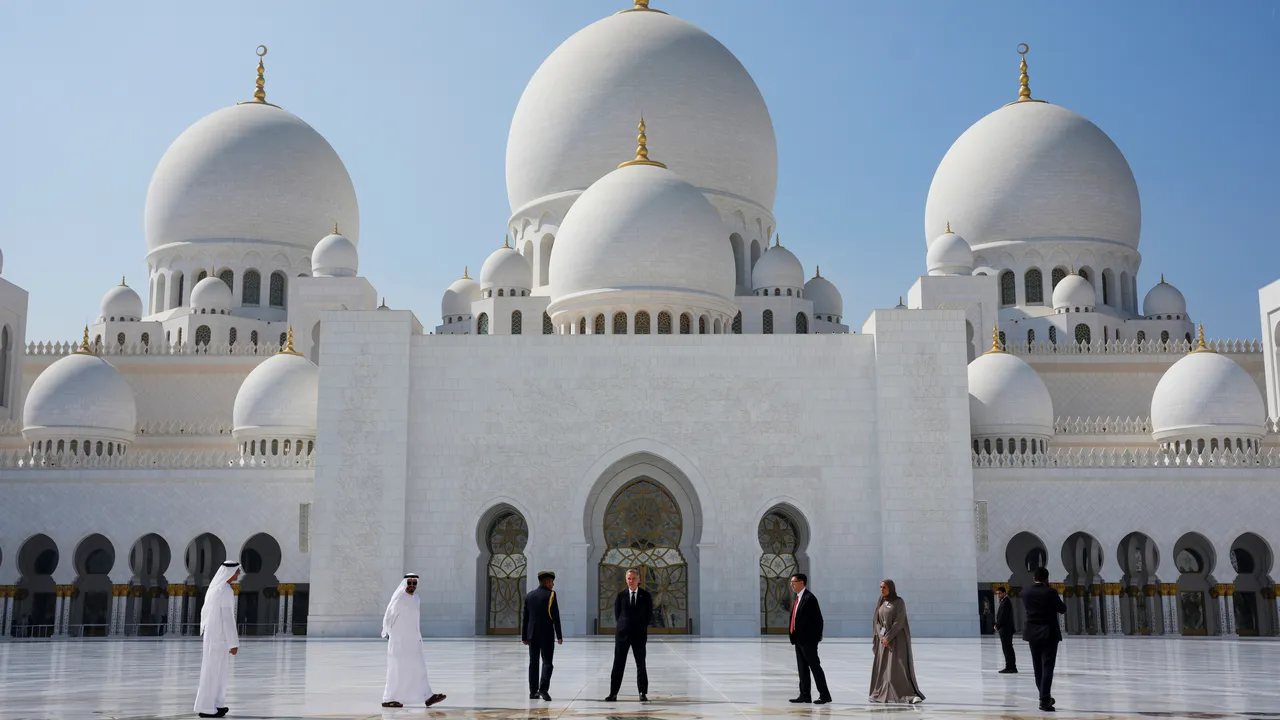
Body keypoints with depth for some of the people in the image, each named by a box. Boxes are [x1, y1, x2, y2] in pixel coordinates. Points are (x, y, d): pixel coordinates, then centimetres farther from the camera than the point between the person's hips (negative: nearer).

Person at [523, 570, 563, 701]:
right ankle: (543, 688, -17)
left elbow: (525, 618, 11)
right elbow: (555, 617, -11)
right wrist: (559, 635, -7)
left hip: (532, 634, 5)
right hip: (546, 634, -5)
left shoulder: (529, 596, 10)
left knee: (533, 662, 8)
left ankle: (533, 691, 10)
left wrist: (524, 636, 15)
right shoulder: (550, 595, -7)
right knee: (547, 662, -2)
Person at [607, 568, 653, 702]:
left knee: (641, 665, 4)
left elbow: (649, 615, 5)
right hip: (622, 635, 0)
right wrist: (621, 627, 3)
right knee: (618, 665, 1)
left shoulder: (646, 595, 1)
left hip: (639, 635, 0)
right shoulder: (620, 595, 3)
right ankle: (613, 693, 3)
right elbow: (616, 614, 8)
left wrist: (642, 627, 2)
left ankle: (643, 693, 10)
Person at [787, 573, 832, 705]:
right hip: (799, 639, 9)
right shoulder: (796, 599, 15)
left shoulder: (809, 598, -14)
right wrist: (792, 635, 9)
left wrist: (817, 637, -15)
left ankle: (824, 695, 1)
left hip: (808, 640, -9)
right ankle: (805, 695, 16)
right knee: (802, 668, 11)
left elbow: (818, 619, -15)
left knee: (815, 667, -4)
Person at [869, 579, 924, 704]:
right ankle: (880, 695, 13)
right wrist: (882, 637, -8)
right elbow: (876, 621, 6)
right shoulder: (880, 603, 11)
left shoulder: (899, 602, -7)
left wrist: (888, 637, -17)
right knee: (882, 667, 5)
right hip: (883, 639, 6)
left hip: (897, 638, -6)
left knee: (899, 667, -14)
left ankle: (911, 695, -15)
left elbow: (898, 622, -14)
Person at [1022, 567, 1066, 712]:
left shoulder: (1025, 593, 0)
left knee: (1038, 667, 15)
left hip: (1032, 633, 4)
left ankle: (1045, 696, 26)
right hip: (1049, 633, -4)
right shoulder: (1050, 592, -12)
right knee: (1047, 666, -6)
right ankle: (1045, 699, -15)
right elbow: (1062, 609, -3)